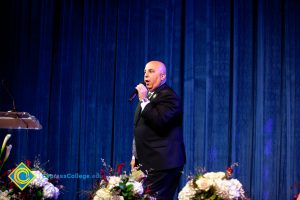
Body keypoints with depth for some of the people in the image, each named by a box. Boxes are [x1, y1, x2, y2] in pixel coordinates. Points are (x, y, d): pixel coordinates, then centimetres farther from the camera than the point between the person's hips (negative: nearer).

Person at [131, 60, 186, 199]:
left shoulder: (168, 96, -9)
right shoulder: (147, 96, 19)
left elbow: (159, 121, -26)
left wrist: (144, 100, -18)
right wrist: (135, 156, 23)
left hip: (162, 163, -9)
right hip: (146, 162, 9)